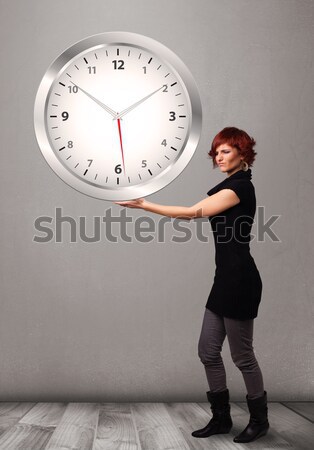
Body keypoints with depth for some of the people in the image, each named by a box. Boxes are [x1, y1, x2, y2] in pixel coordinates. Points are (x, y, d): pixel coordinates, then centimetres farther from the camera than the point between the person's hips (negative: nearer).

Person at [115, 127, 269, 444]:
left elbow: (194, 213, -22)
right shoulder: (233, 186, 17)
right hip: (225, 280, 10)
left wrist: (143, 205, -22)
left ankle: (259, 419, 23)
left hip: (239, 281, -10)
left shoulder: (240, 186, -14)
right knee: (208, 351, 11)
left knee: (242, 354, 4)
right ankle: (222, 418, 24)